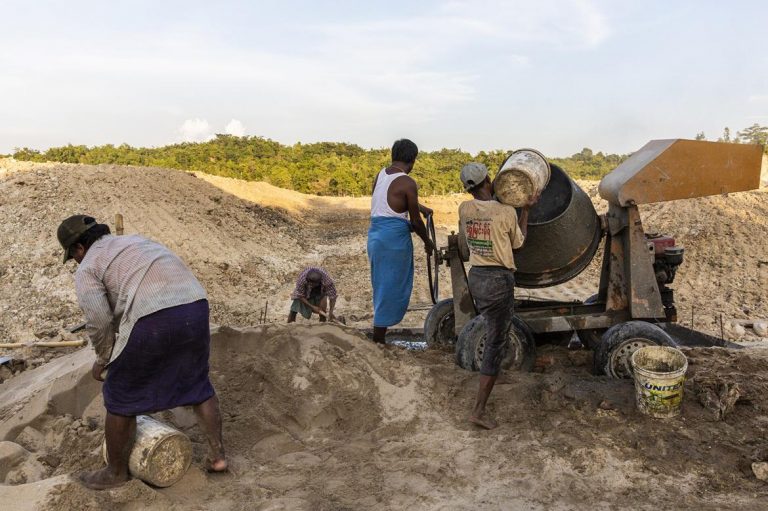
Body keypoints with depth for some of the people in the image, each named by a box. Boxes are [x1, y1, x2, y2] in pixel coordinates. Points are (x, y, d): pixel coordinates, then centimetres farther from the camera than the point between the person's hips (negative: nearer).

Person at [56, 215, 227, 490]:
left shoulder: (88, 268, 10)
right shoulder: (136, 242, 31)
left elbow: (99, 322, -3)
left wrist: (102, 359, 14)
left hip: (153, 320, -6)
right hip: (194, 306, 7)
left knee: (121, 397, 15)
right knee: (198, 384, 23)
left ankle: (116, 472, 30)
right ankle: (217, 455, 28)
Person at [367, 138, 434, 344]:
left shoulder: (381, 175, 10)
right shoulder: (407, 183, -12)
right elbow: (415, 221, -7)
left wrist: (420, 207, 37)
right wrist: (428, 242, 9)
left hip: (375, 233, 8)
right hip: (394, 236, -8)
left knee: (382, 284, 17)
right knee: (391, 286, 1)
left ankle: (379, 335, 24)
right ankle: (378, 339, 7)